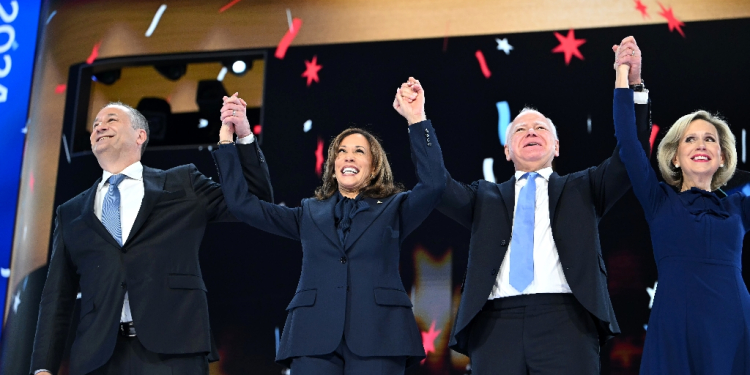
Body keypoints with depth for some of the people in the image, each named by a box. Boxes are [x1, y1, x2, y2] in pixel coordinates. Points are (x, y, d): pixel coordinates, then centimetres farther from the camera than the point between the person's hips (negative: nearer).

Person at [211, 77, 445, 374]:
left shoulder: (393, 209, 15)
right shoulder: (310, 213, 20)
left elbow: (433, 183, -3)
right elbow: (241, 204, 16)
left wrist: (416, 119, -8)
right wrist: (227, 139, 13)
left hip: (377, 338, -2)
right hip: (315, 338, 2)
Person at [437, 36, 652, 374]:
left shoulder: (581, 189, 21)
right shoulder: (486, 198, 23)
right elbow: (437, 185, 9)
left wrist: (633, 84, -2)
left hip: (565, 319, -1)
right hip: (496, 322, 1)